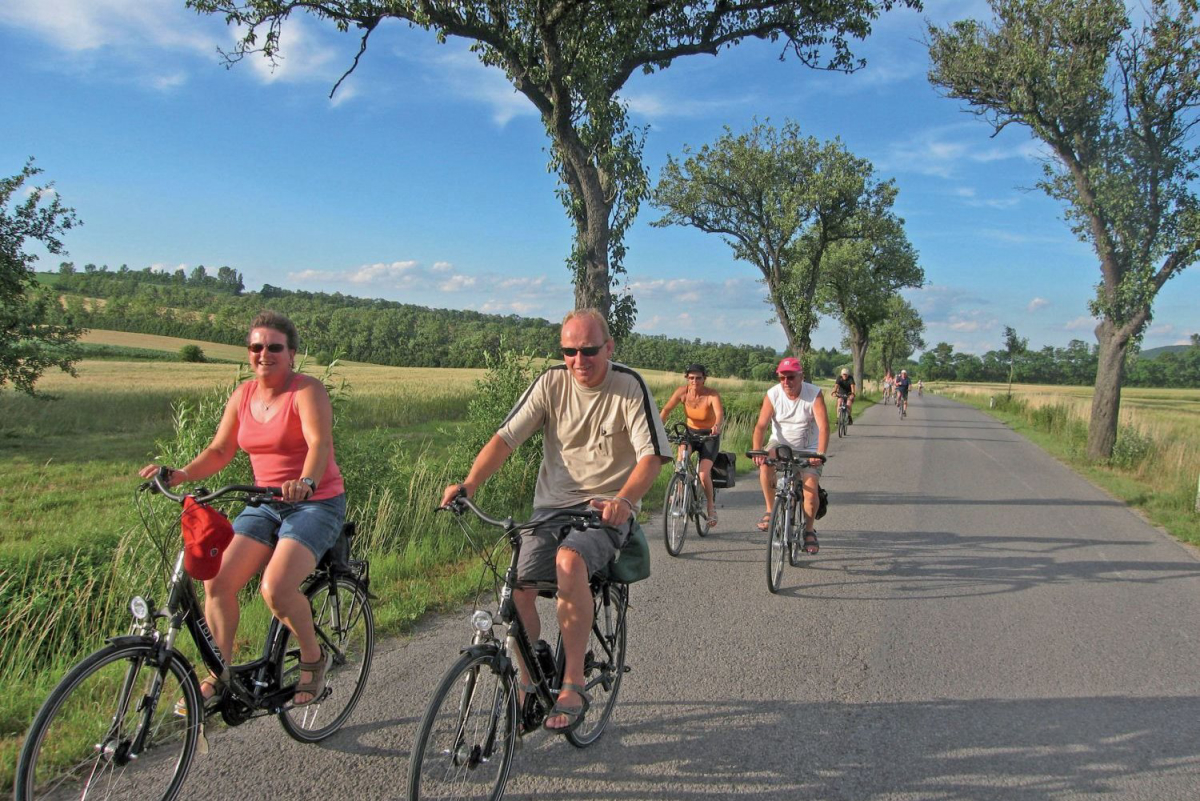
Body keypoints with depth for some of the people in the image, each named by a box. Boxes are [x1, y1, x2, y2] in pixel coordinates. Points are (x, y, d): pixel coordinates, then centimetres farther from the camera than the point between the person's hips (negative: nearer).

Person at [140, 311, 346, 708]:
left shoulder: (308, 391, -12)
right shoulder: (243, 395, 7)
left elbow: (320, 443, -29)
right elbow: (220, 450, 8)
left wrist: (305, 482, -47)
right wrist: (182, 474, -9)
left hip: (316, 504, -6)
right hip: (265, 504, 6)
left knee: (275, 587, -25)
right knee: (217, 582, -7)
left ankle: (313, 657, 2)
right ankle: (220, 675, 13)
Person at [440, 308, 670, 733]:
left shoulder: (629, 386, -8)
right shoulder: (551, 383, -1)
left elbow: (652, 455, -14)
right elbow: (505, 438, -6)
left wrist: (624, 500, -33)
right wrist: (468, 484, -22)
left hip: (606, 510, -3)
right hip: (552, 506, 4)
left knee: (569, 559, -33)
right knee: (519, 587, -14)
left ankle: (573, 685, -20)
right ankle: (526, 690, 11)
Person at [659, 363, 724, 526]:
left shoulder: (712, 395, -24)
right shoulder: (683, 392, -15)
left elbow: (720, 413, -40)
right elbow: (666, 409, -15)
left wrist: (717, 426, -61)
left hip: (709, 436, -3)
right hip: (690, 432, 3)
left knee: (703, 475, -16)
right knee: (681, 457, -26)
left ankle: (711, 506, 11)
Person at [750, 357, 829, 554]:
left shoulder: (814, 394, -17)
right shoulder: (773, 394, -13)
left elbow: (823, 426, -25)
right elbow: (761, 425, -19)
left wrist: (820, 453, -41)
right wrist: (757, 451, -36)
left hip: (807, 449, -1)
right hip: (781, 443, 1)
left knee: (811, 488, -15)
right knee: (765, 463, -30)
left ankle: (809, 531, 9)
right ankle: (770, 511, -14)